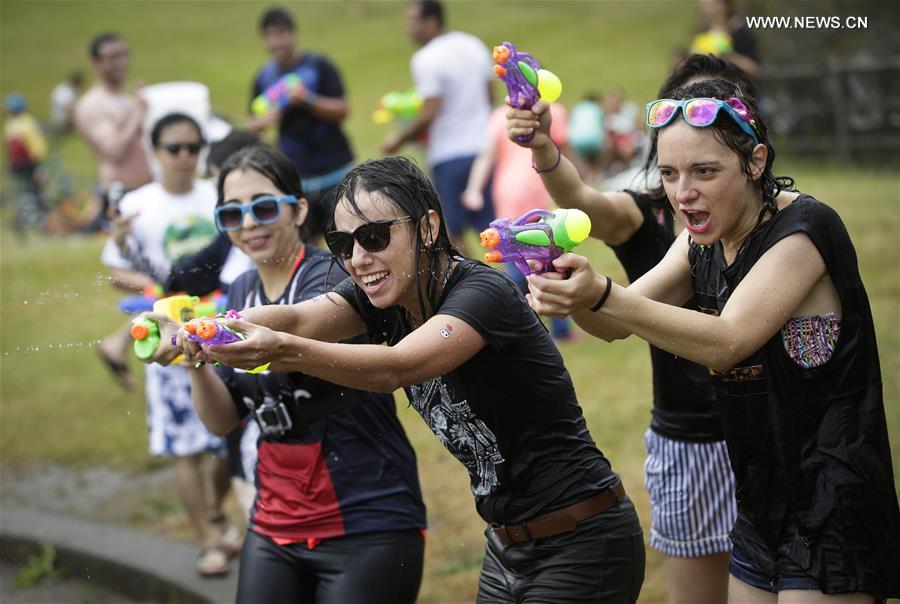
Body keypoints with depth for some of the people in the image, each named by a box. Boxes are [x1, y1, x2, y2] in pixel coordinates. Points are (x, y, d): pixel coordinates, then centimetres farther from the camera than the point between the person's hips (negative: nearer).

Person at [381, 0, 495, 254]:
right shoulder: (474, 45, 9)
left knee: (454, 233, 2)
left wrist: (400, 139, -5)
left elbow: (430, 114, -18)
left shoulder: (425, 59, -13)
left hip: (449, 154, -6)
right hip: (483, 146, 6)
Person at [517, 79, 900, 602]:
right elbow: (615, 325, 1)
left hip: (833, 502, -8)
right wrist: (571, 293, -22)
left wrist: (602, 295, -39)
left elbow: (726, 343, -28)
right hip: (761, 508, 8)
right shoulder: (703, 245, 7)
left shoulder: (804, 228, -17)